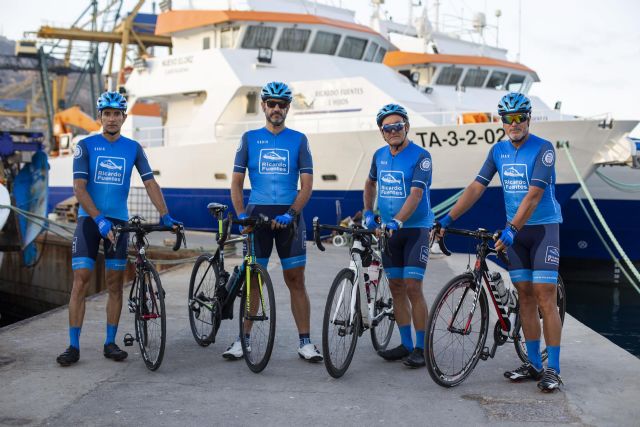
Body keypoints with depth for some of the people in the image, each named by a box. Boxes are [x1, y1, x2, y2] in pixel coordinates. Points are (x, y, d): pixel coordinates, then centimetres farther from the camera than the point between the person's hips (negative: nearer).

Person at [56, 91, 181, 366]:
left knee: (115, 283, 3)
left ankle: (110, 343, 12)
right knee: (80, 281, -7)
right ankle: (73, 346, -4)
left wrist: (165, 215, -12)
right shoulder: (86, 145, -3)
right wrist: (100, 220, -21)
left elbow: (150, 183, 0)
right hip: (89, 219, -2)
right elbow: (79, 188, -10)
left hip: (118, 220, 2)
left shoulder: (133, 148, 5)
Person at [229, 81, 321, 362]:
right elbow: (236, 182, 5)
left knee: (296, 280, 1)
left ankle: (305, 342, 6)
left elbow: (307, 184, -1)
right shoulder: (250, 138, 7)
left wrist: (290, 213, -14)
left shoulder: (298, 140, 5)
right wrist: (241, 215, -8)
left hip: (288, 217, 0)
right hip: (257, 214, 1)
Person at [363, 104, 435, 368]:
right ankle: (406, 344, 17)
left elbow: (416, 193, -24)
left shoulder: (420, 156, -13)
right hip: (389, 230, 6)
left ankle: (421, 347, -2)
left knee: (412, 287, -10)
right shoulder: (380, 155, 7)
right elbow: (371, 182, 25)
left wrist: (398, 220, -36)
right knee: (396, 287, 8)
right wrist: (368, 212, 15)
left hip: (415, 229, -6)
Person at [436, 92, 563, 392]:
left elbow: (534, 195, -22)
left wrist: (512, 229, -30)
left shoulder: (543, 149, -13)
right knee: (525, 297, 7)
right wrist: (448, 219, -5)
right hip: (515, 231, 5)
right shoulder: (498, 150, 5)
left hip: (543, 228, -5)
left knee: (545, 298, -9)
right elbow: (476, 187, 3)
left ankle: (553, 369, -5)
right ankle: (533, 364, 13)